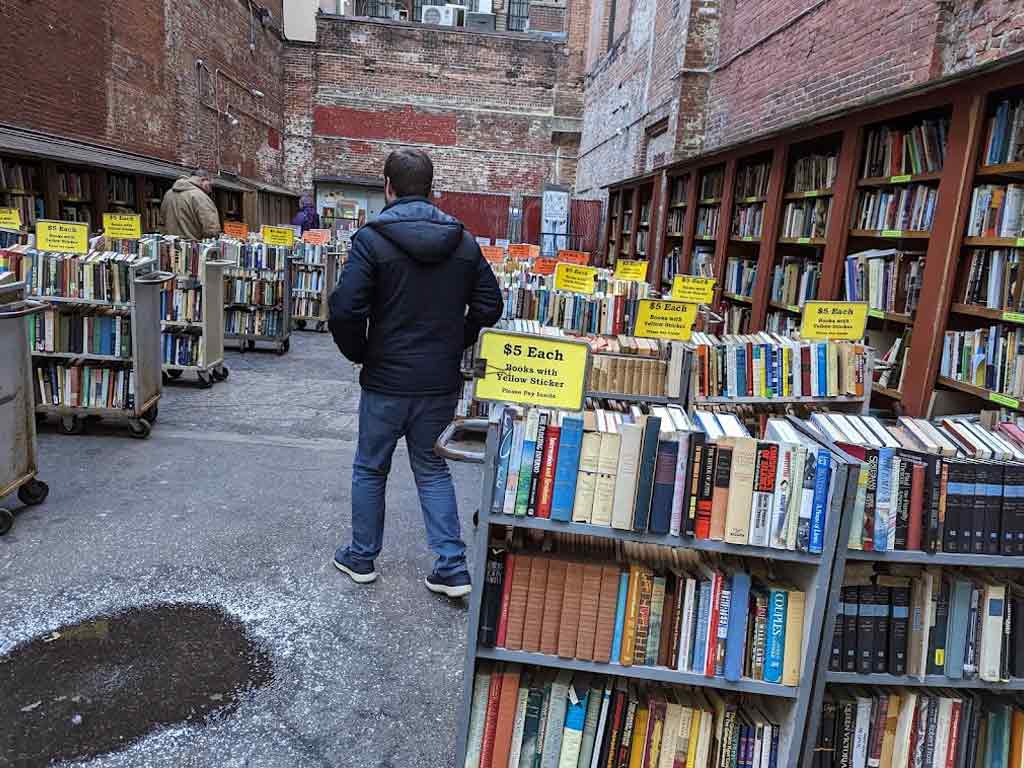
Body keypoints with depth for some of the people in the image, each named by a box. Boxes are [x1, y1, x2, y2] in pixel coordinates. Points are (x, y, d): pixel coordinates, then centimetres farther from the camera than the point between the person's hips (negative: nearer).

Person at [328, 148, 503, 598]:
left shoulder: (372, 239, -11)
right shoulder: (463, 241, 2)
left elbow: (345, 310, -18)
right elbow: (489, 304, 4)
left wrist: (359, 354, 0)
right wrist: (455, 345, 12)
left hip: (386, 381, -3)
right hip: (442, 382, 4)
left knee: (370, 469, 16)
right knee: (433, 470, 17)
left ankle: (361, 557, 31)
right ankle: (452, 567, 14)